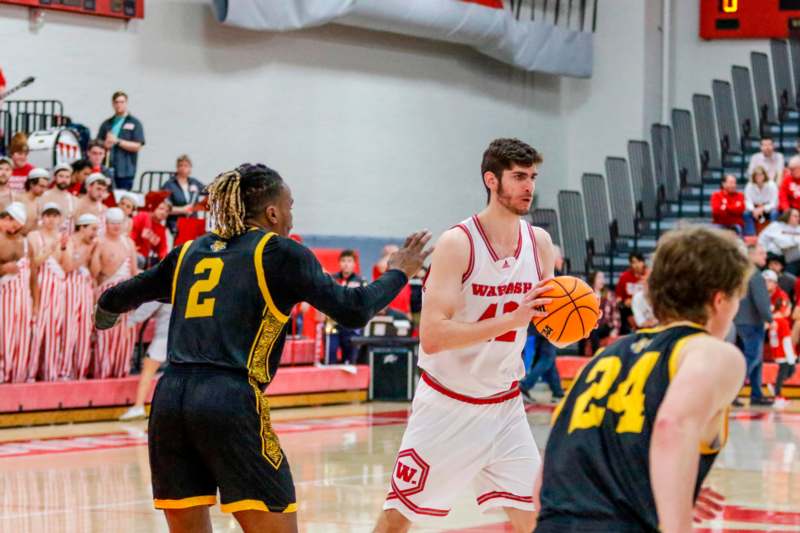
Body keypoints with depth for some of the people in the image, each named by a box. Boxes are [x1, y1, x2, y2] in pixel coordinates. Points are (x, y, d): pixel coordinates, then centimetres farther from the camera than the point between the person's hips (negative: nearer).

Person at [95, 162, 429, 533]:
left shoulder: (191, 251, 19)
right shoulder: (280, 252, 4)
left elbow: (113, 301, 26)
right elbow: (353, 311, 2)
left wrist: (106, 312, 50)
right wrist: (397, 274, 19)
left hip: (169, 400, 6)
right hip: (231, 404, -6)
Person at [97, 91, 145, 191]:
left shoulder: (135, 123, 5)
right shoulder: (106, 124, 17)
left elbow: (137, 146, -4)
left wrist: (117, 141, -12)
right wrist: (105, 145, -7)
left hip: (125, 171, -3)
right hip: (106, 170, 3)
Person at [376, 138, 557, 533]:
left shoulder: (539, 242, 0)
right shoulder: (457, 244, -17)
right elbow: (432, 337, -25)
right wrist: (511, 319, -33)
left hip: (504, 408, 4)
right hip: (447, 405, -4)